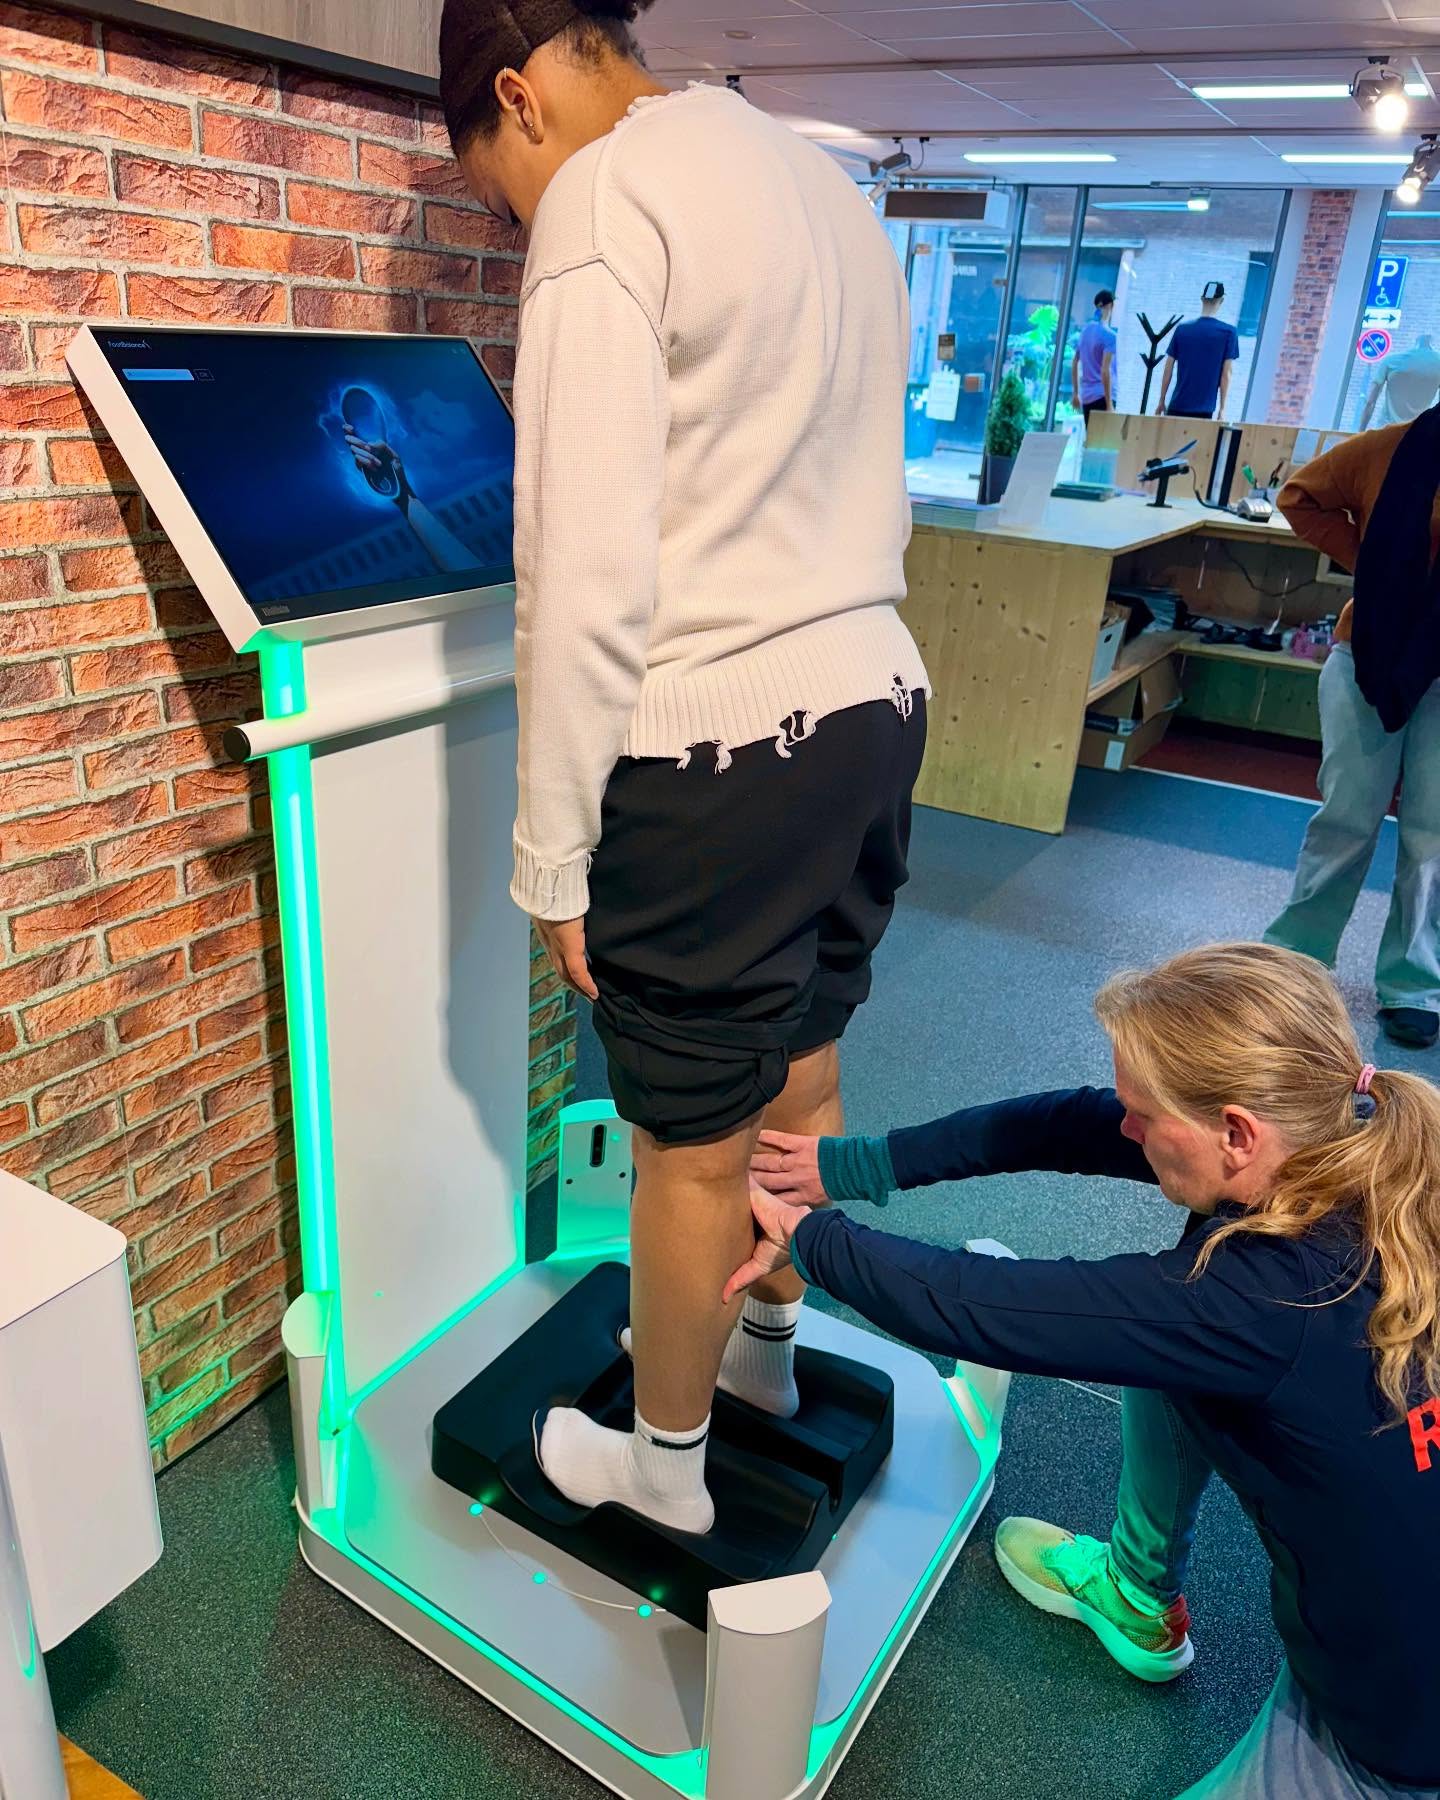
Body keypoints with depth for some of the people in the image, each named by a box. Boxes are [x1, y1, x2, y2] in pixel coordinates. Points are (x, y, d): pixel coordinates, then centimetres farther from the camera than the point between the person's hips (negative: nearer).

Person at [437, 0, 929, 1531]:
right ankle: (769, 1345, 46)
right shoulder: (828, 184, 18)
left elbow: (587, 579, -19)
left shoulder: (602, 197, -10)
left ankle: (666, 1464, 31)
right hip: (878, 700, 9)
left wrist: (555, 851, -12)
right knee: (801, 1072, 23)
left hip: (720, 745, -9)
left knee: (693, 1144, 8)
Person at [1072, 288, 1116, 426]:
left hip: (1086, 396, 8)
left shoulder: (1086, 330, 11)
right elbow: (1105, 371, -18)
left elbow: (1074, 363, 17)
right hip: (1101, 396, -8)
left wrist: (1075, 393, 23)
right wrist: (1109, 404, -17)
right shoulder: (1109, 335, -11)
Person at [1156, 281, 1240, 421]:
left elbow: (1168, 369, 5)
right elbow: (1226, 375, -4)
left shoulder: (1182, 328, 4)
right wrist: (1222, 409, 0)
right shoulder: (1229, 332, -2)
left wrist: (1162, 401, 13)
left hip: (1177, 406, 2)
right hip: (1203, 409, -2)